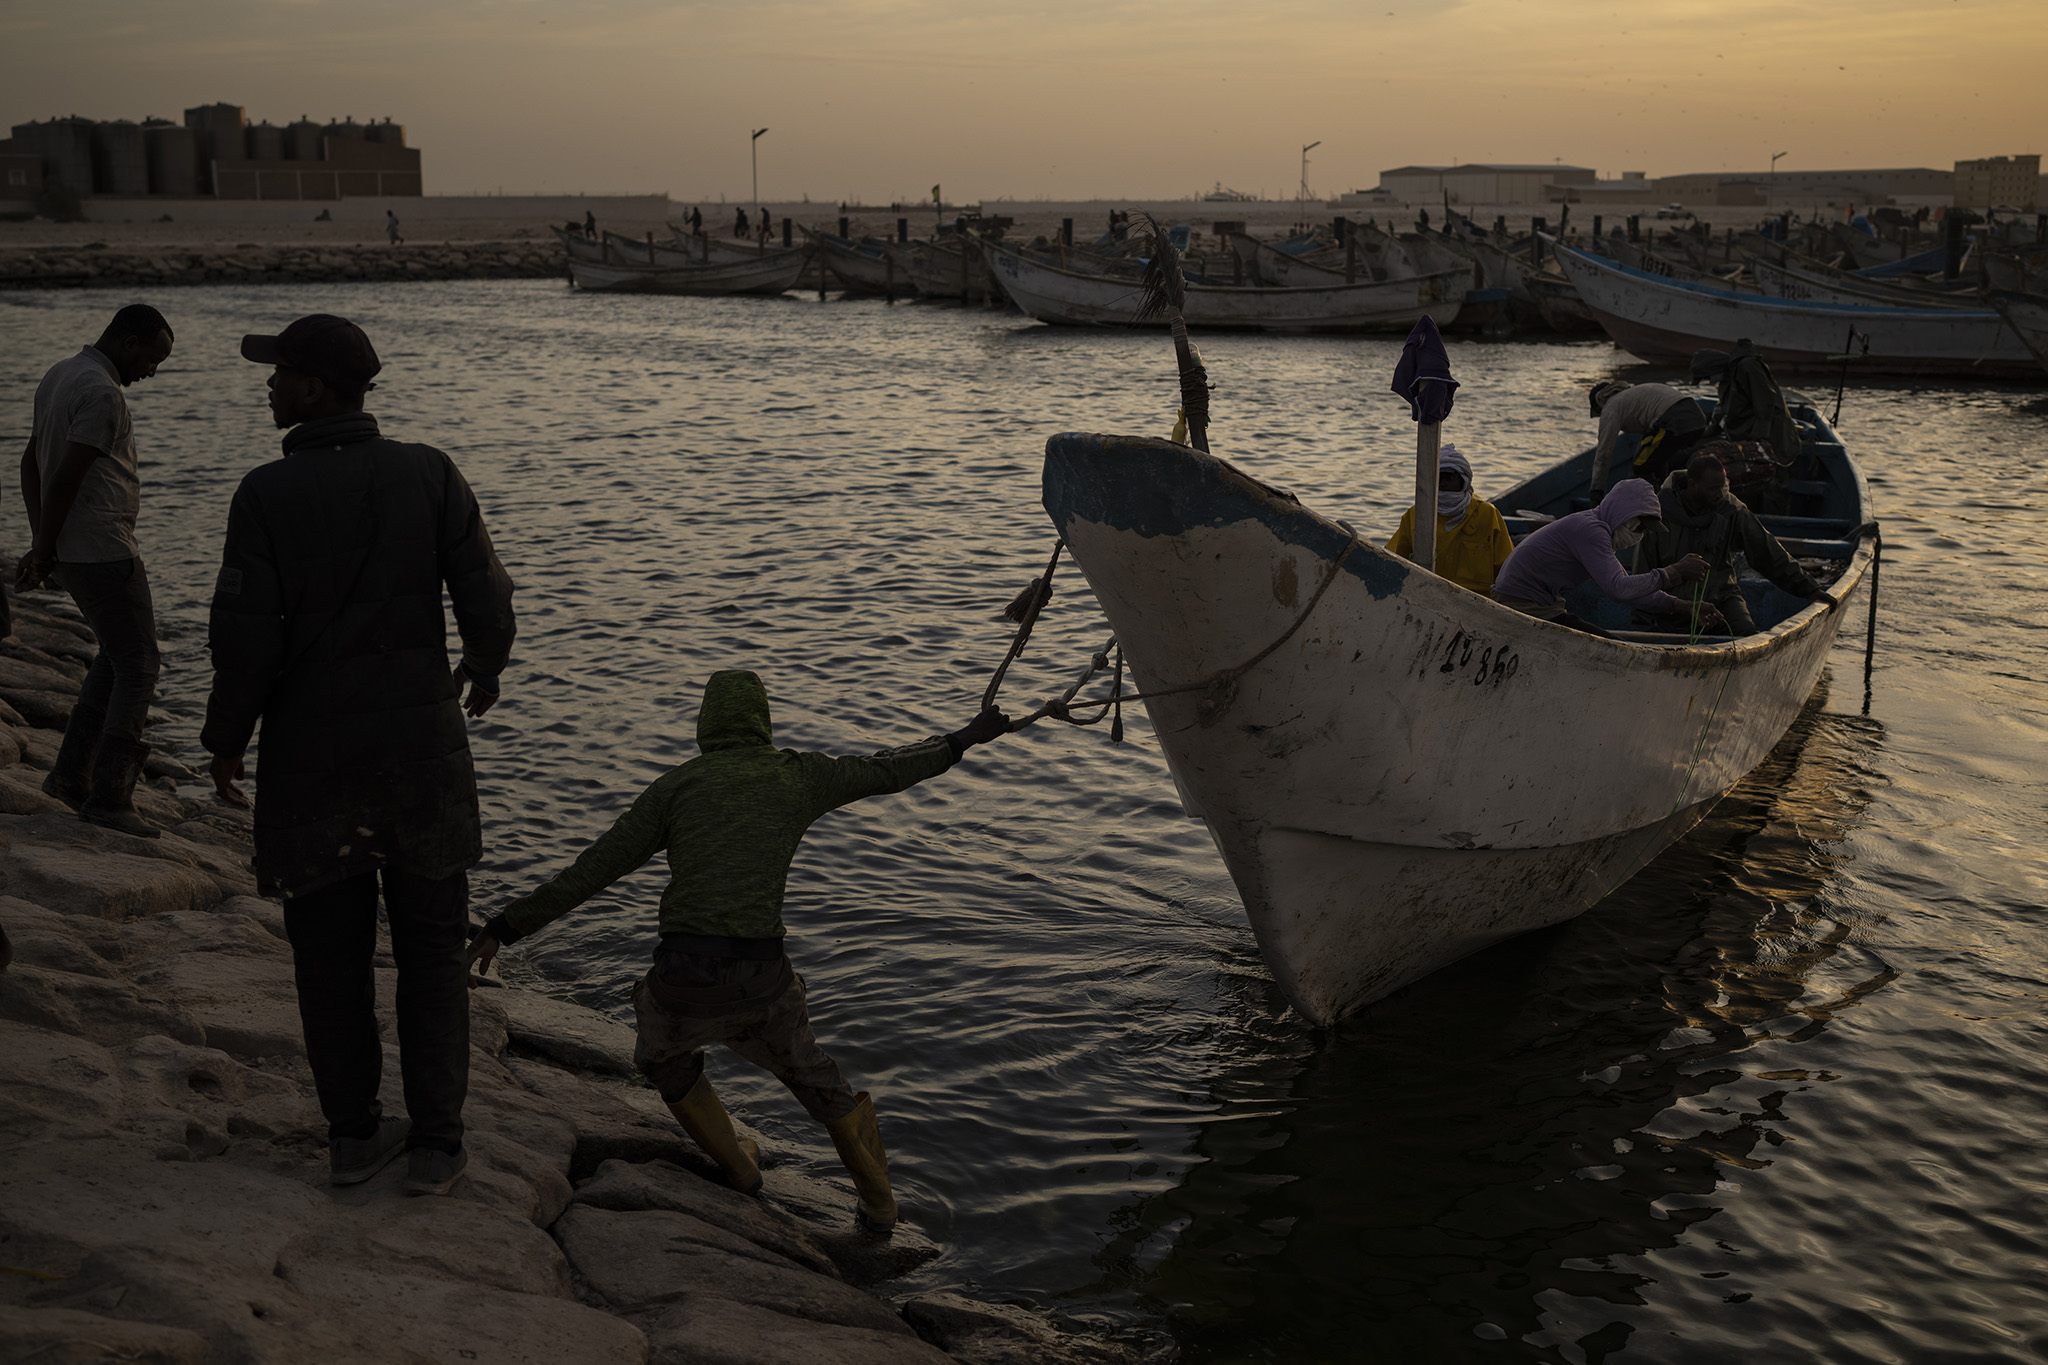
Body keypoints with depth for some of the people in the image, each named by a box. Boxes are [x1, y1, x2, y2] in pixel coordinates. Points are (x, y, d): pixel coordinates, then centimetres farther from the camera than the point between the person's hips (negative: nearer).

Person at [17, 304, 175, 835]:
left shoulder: (59, 375, 14)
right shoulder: (102, 393, -18)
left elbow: (31, 464, 17)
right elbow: (65, 481, -21)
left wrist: (41, 545, 13)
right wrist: (42, 554, -13)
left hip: (72, 551, 10)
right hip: (104, 550, -10)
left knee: (115, 655, 21)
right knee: (138, 666, -4)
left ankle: (72, 772, 21)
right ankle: (109, 796, -4)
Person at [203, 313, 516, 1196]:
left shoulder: (266, 493, -10)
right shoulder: (428, 473, -5)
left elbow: (246, 635, -13)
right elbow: (485, 598, -5)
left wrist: (225, 742, 2)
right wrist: (485, 668, 17)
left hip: (309, 749, -1)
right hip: (421, 739, 1)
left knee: (331, 948, 14)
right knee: (432, 947, 12)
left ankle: (354, 1134, 23)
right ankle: (434, 1144, 13)